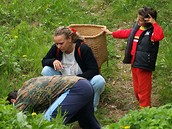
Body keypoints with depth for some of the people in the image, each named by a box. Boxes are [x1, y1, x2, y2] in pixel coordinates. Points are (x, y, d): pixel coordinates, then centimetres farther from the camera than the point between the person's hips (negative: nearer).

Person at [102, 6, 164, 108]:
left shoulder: (152, 32, -16)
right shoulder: (137, 28, 7)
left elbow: (159, 36, -39)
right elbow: (126, 33, 24)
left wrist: (154, 23, -33)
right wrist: (111, 33, 34)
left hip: (144, 65, -8)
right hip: (134, 64, 8)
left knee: (143, 89, 1)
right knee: (137, 90, 19)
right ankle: (142, 105, 34)